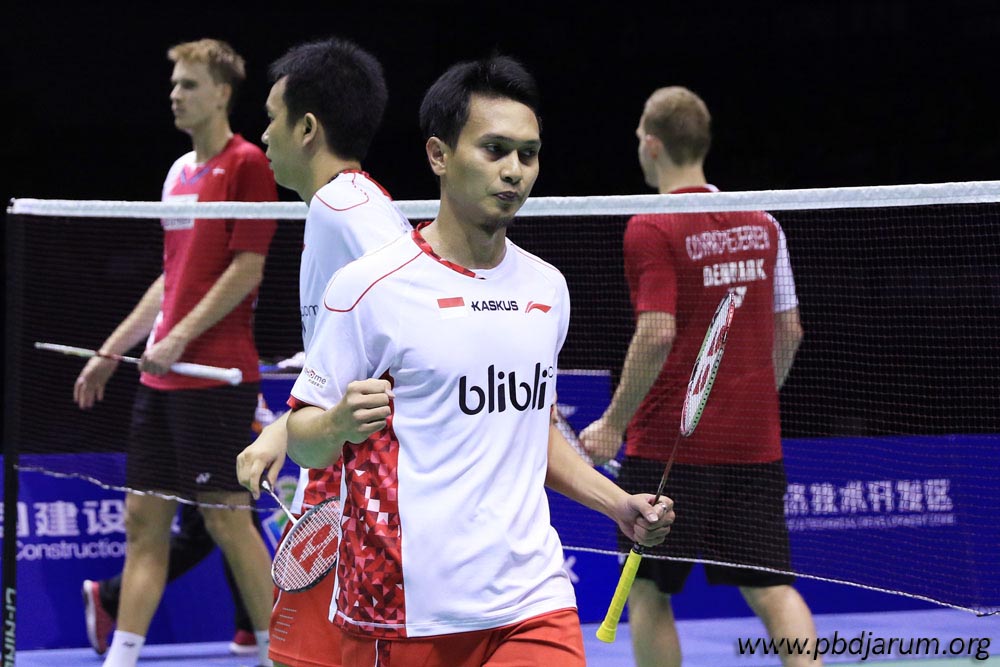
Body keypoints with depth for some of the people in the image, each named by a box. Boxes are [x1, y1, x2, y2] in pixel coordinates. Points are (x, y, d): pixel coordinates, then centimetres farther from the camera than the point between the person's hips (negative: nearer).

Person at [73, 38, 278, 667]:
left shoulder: (247, 164, -7)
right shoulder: (179, 172, 18)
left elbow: (246, 269, -14)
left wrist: (180, 338, -17)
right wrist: (112, 350, 22)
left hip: (216, 374, -8)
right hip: (161, 377, 8)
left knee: (226, 516, -6)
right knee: (144, 516, 7)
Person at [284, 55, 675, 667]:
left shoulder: (547, 288, 13)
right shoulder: (369, 288, -6)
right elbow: (300, 440, -3)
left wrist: (619, 504, 14)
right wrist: (340, 423, -24)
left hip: (534, 603, 4)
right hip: (403, 614, -4)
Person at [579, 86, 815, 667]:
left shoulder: (652, 230, -11)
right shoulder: (761, 224, 8)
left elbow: (657, 336, -19)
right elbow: (789, 331, 12)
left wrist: (613, 423, -11)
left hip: (670, 442, -5)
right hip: (754, 442, 5)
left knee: (648, 590, 8)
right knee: (769, 586, 3)